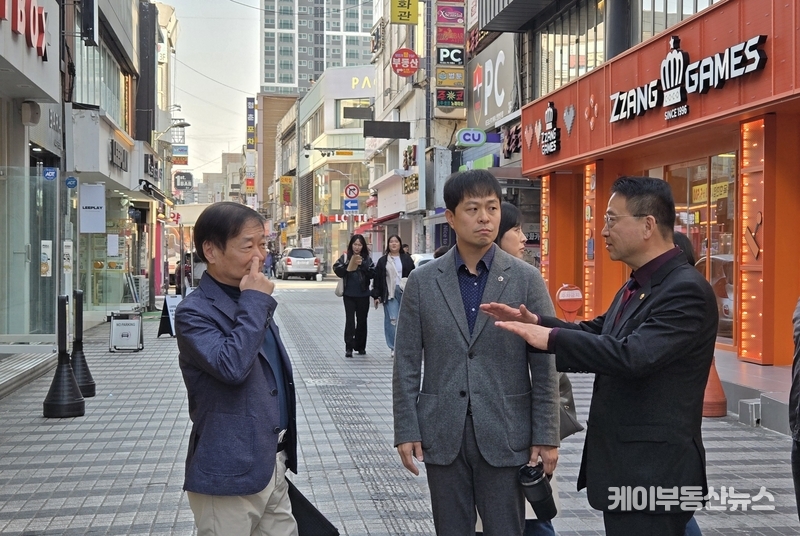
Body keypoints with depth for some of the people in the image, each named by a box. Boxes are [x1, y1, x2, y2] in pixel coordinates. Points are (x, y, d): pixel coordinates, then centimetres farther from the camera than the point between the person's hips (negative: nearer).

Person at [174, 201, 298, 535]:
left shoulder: (252, 303, 12)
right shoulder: (194, 312, -14)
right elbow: (232, 366, -30)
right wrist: (254, 302, -22)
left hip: (273, 466, 8)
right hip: (230, 475, -8)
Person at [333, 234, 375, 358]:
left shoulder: (367, 259, 5)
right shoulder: (345, 257, 3)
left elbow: (372, 274, -4)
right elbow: (338, 271, -6)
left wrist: (362, 265, -16)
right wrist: (349, 265, -19)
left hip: (363, 295, 2)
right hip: (349, 294, -2)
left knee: (362, 320, 10)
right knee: (350, 320, -8)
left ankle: (360, 347, 21)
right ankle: (349, 348, -10)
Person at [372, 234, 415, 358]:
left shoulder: (407, 259, 10)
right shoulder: (382, 261, 10)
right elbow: (377, 279, 8)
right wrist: (377, 296, 1)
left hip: (405, 293, 1)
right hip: (390, 294, -1)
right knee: (392, 320, -7)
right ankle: (394, 347, -3)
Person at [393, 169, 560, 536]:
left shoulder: (527, 280, -2)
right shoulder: (422, 281, 1)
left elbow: (544, 365, -3)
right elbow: (407, 364, 2)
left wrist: (546, 436, -5)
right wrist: (406, 430, -3)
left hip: (505, 435, -1)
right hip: (442, 435, 1)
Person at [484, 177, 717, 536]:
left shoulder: (686, 290, -19)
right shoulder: (637, 285, 13)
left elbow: (634, 354, -30)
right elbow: (597, 333, 18)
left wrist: (552, 338, -24)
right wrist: (536, 322, 3)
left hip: (654, 471, -9)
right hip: (622, 465, 10)